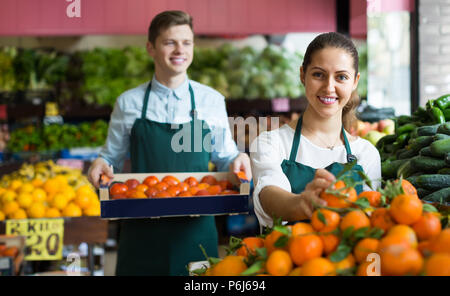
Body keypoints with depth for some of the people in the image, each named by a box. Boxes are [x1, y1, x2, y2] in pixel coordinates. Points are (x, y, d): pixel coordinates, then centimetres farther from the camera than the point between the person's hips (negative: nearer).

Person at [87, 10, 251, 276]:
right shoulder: (128, 103, 6)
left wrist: (238, 159, -11)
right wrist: (100, 163, -10)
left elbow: (224, 157, 10)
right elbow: (113, 157, 12)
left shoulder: (212, 101, 7)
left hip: (196, 231, 0)